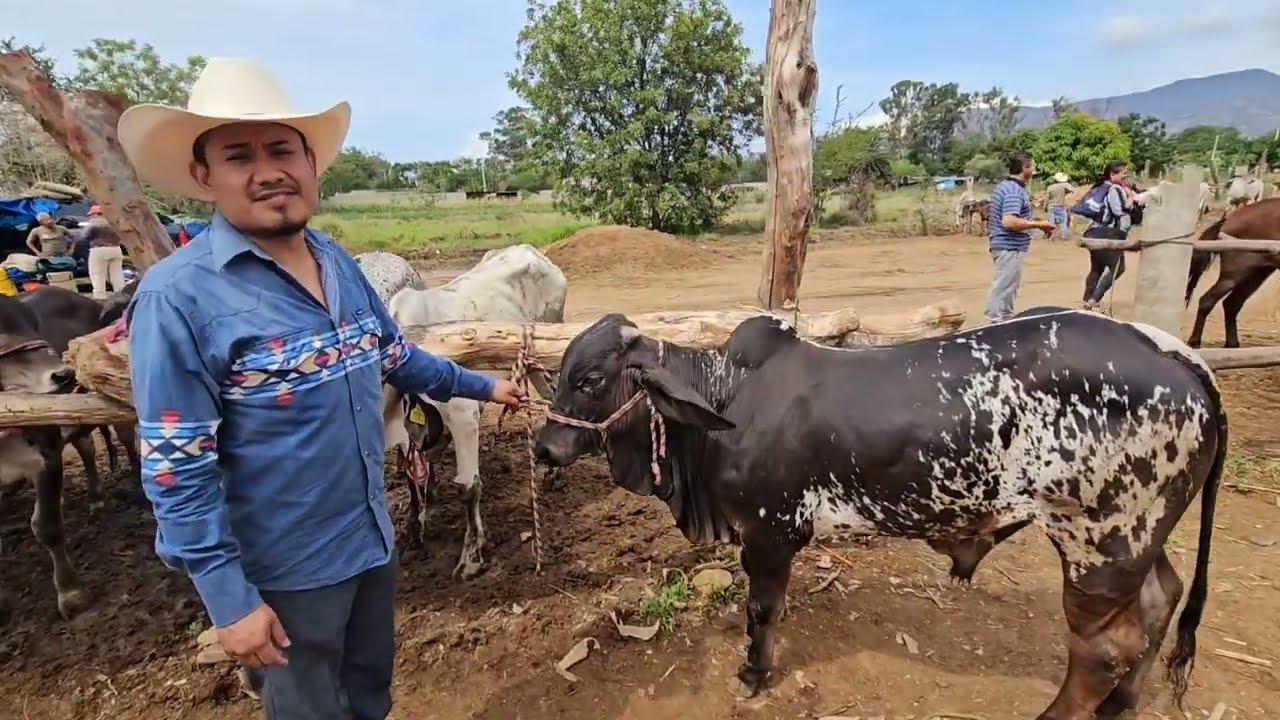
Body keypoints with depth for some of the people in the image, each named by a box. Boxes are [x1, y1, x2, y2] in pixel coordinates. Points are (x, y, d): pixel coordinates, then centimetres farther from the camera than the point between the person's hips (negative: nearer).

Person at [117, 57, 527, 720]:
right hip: (282, 572, -5)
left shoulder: (339, 263, -1)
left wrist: (479, 385, 22)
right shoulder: (178, 296, -20)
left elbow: (394, 357, 14)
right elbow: (176, 469, -19)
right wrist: (228, 598, -18)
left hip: (373, 541, 6)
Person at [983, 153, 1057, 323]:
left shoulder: (1004, 185, 14)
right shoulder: (1015, 190, -17)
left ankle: (1003, 321, 24)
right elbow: (1009, 221, -28)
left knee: (1004, 288, 17)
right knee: (1004, 289, -6)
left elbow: (1002, 217, 24)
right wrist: (1038, 224, -20)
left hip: (1005, 245, 11)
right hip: (1010, 247, -11)